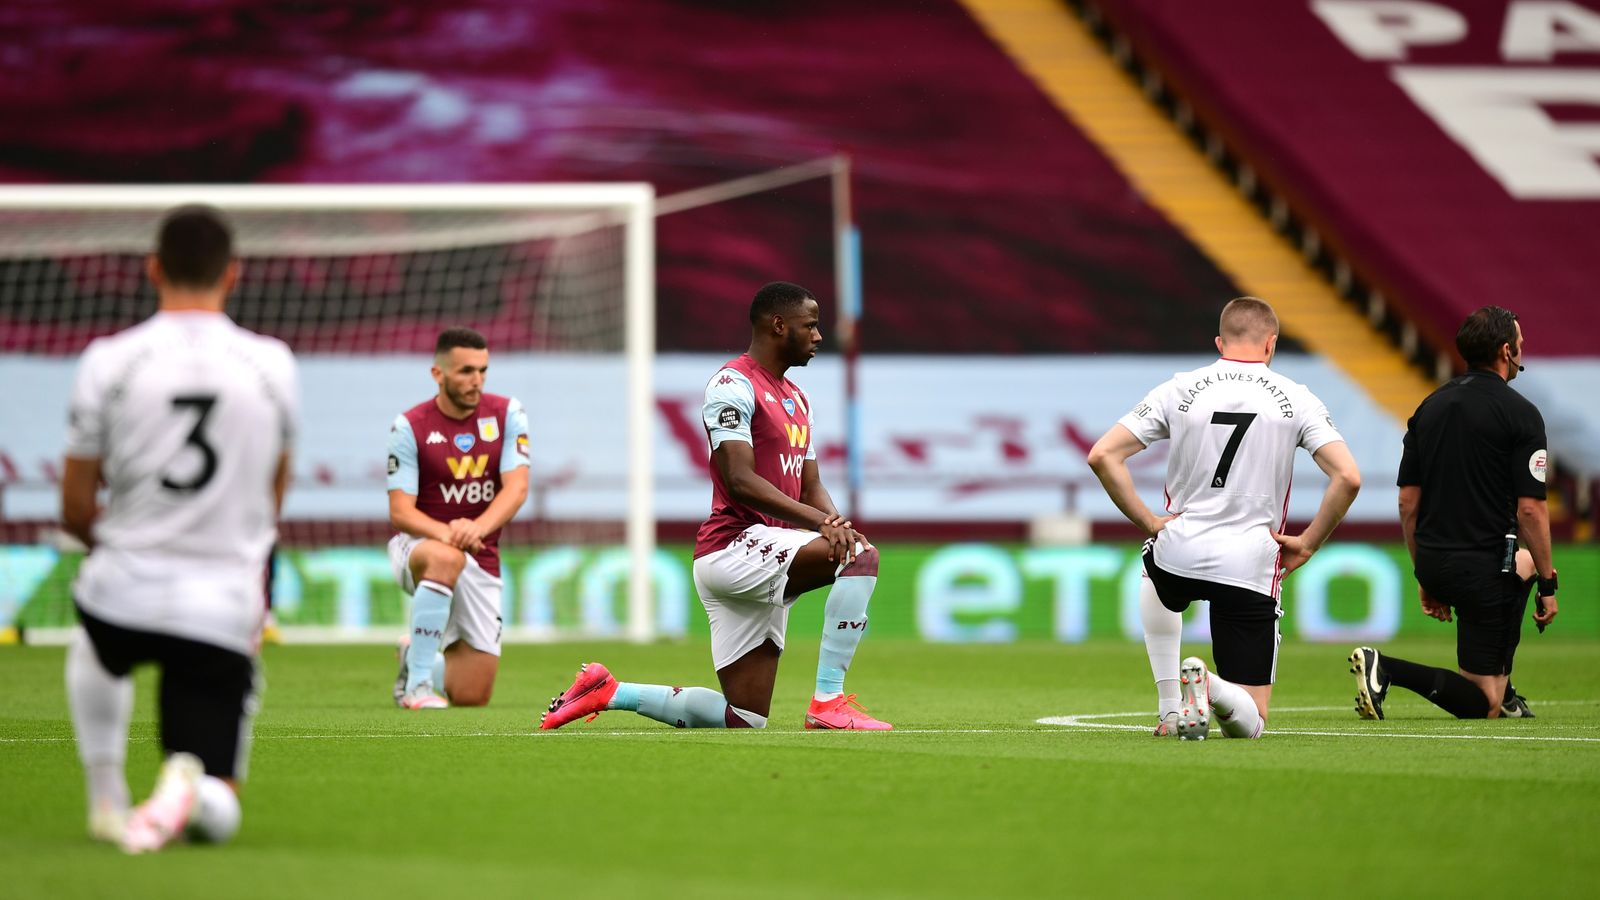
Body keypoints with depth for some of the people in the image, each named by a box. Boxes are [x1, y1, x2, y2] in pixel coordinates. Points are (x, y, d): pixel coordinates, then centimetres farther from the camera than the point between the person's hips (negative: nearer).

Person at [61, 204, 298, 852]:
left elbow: (76, 511, 2)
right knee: (217, 817, 9)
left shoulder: (109, 360, -4)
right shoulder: (273, 365, 2)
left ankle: (106, 799, 28)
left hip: (123, 596, 1)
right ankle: (189, 787, -26)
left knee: (93, 650, 40)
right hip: (225, 613, 0)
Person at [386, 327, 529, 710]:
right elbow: (400, 511, -13)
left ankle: (416, 656, 34)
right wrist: (447, 534, -34)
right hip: (416, 547, -3)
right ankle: (417, 682, -31)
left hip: (481, 562, 3)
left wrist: (477, 528, -32)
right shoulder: (409, 427, -9)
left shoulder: (507, 413, -2)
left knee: (472, 697, -1)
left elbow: (516, 488, -12)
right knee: (447, 558, -43)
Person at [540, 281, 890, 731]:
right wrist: (819, 521, -27)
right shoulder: (734, 385, -9)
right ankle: (828, 702, -26)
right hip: (733, 546, -9)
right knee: (860, 555, -28)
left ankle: (608, 692, 18)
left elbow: (810, 487, 19)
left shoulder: (796, 399, 22)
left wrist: (833, 521, -5)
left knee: (746, 719, 6)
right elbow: (740, 480, -19)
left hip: (768, 565, 9)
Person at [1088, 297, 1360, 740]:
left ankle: (1171, 708, 23)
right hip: (1251, 569, -1)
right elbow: (1348, 477, -10)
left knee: (1155, 581, 42)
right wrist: (1307, 544, 0)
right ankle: (1212, 688, -26)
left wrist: (1149, 522, 4)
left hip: (1179, 552, 1)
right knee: (1250, 724, 10)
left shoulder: (1178, 390, 3)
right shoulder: (1296, 399, 1)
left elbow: (1102, 455, -2)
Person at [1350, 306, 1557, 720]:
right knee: (1481, 707, -2)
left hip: (1433, 563, 7)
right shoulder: (1519, 413, -9)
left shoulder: (1430, 407, 10)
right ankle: (1386, 669, -24)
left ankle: (1503, 695, 33)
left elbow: (1408, 502, 12)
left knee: (1525, 564, 38)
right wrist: (1548, 586, -5)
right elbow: (1530, 509, -13)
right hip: (1484, 569, -7)